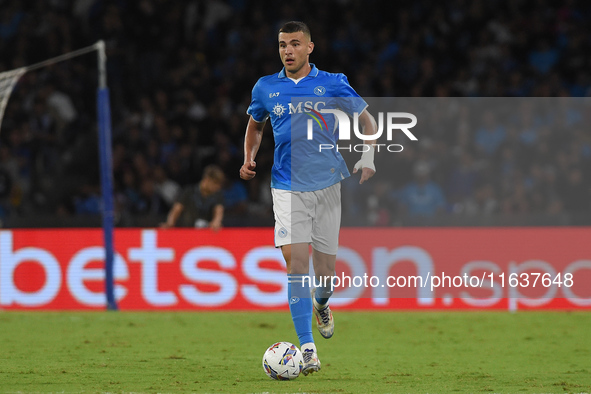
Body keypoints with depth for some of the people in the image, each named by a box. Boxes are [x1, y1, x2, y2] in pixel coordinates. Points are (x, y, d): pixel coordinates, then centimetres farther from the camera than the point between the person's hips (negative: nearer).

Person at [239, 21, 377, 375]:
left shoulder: (332, 84, 0)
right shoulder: (266, 88, 6)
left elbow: (367, 120, 9)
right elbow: (255, 126, 23)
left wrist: (368, 158, -5)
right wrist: (249, 160, 7)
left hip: (327, 185, 0)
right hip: (288, 188, 0)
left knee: (326, 271, 5)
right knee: (296, 260, -16)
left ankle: (321, 304, 43)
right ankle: (307, 347, -15)